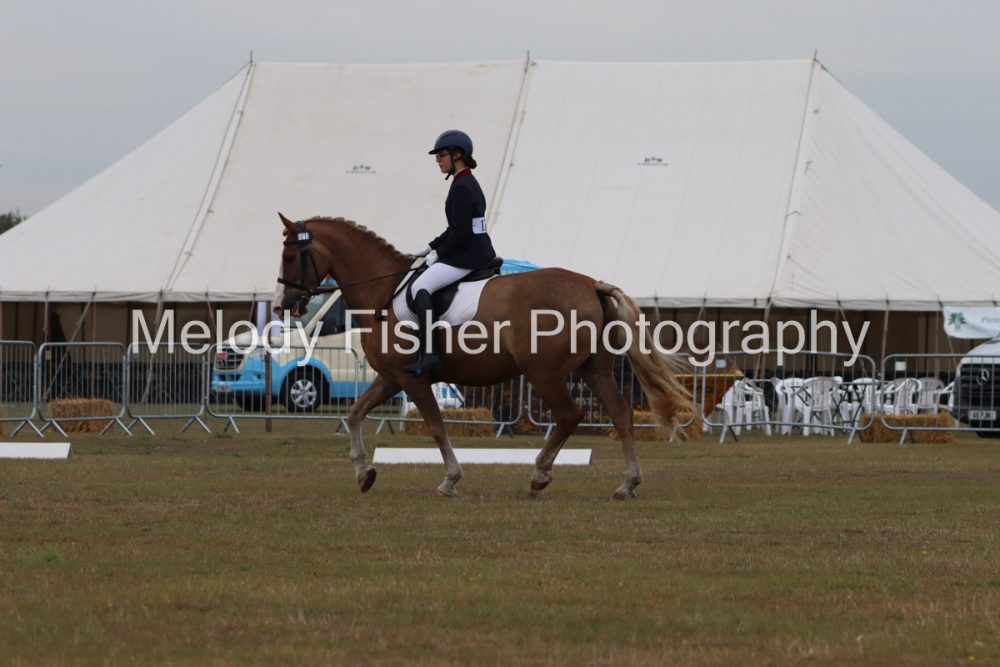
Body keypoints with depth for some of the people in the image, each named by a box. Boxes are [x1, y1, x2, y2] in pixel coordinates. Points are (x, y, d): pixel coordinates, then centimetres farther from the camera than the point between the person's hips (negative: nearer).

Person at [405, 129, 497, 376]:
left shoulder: (461, 188, -16)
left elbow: (460, 233, -21)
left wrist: (438, 254, -9)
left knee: (419, 287, -22)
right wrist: (429, 248, 18)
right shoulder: (470, 184, 17)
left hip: (467, 256, -11)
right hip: (480, 253, 11)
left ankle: (429, 354, -34)